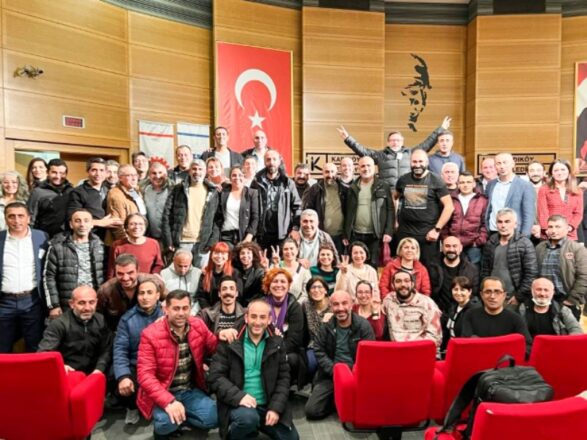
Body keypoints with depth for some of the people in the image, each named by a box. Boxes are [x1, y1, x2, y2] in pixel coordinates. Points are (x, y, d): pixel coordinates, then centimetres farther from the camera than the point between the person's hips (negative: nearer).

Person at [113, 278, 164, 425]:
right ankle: (133, 407, 15)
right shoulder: (127, 318, 5)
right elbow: (120, 349, -4)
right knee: (122, 390, -25)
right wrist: (123, 376, -18)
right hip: (136, 367, 1)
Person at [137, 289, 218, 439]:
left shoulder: (199, 326, -4)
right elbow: (145, 374, -20)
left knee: (213, 417, -16)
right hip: (162, 393, -4)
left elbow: (215, 350, 11)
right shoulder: (150, 334, -16)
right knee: (167, 422, -32)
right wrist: (168, 401, -33)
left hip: (190, 391, 4)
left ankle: (178, 419, 10)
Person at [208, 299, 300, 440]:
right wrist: (238, 396, -22)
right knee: (248, 417, -35)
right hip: (238, 404, -4)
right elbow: (215, 376, -9)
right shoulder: (230, 342, -6)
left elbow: (284, 377, 4)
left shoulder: (276, 343, 4)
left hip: (268, 405, 4)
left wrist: (276, 407, -9)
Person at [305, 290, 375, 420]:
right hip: (330, 376, 2)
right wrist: (334, 370, -13)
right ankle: (336, 400, 16)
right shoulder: (326, 327, 4)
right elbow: (319, 352, 1)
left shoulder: (364, 325, -3)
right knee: (311, 411, -12)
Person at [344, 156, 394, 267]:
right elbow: (347, 212, 10)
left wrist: (388, 232, -9)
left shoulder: (383, 186, 2)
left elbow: (390, 210, 0)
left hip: (375, 235, -2)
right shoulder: (353, 188, 8)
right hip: (355, 235, 2)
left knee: (373, 266, 4)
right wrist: (345, 234, 7)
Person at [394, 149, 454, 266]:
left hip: (428, 233, -3)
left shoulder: (436, 181, -4)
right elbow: (394, 197, 24)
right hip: (404, 232, 3)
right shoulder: (403, 180, 6)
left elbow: (449, 206, -7)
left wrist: (437, 229, -11)